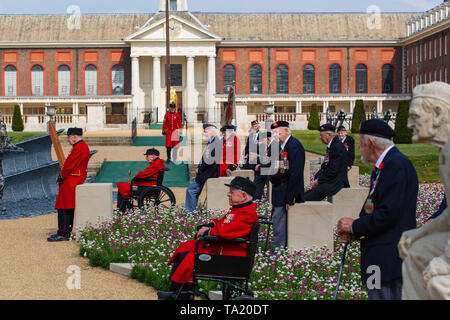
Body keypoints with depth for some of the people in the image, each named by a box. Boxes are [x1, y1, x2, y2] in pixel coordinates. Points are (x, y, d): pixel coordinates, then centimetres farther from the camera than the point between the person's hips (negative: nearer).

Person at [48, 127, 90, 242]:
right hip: (74, 182, 11)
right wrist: (62, 175, 11)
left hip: (71, 183, -11)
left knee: (63, 208, -8)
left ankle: (63, 234, -7)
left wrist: (61, 177, -6)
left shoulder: (79, 148, -18)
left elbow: (70, 165, -19)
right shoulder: (83, 146, 16)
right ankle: (66, 232, 19)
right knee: (69, 209, 14)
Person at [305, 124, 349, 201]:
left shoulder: (338, 147, -16)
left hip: (337, 182, -9)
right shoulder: (330, 146, 16)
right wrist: (317, 178, 3)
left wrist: (318, 181, -13)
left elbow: (333, 171, -20)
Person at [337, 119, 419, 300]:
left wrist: (355, 226, -9)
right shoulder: (382, 167, 19)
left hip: (388, 259, -10)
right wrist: (354, 232, 5)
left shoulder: (396, 165, -15)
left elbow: (388, 214, -21)